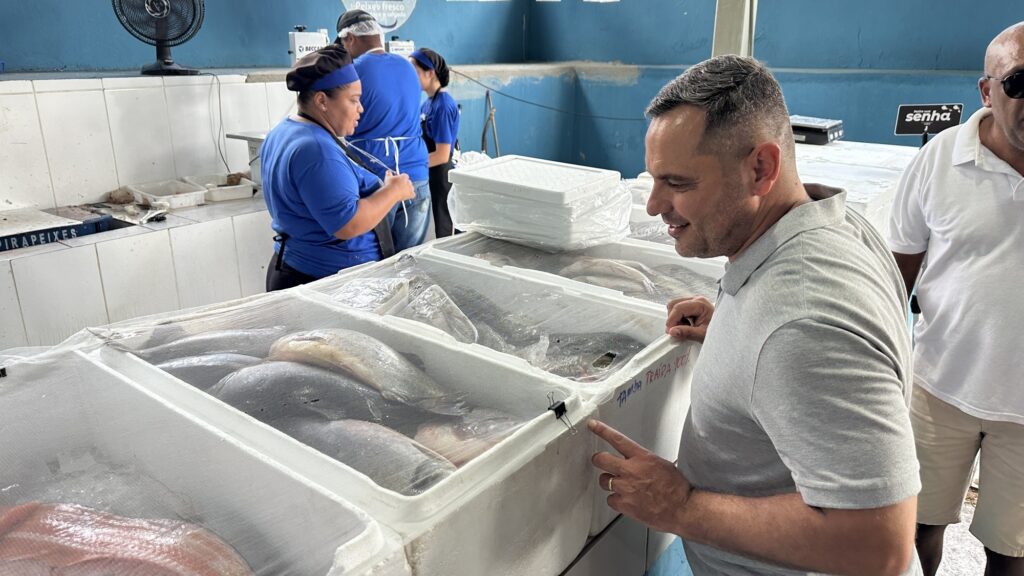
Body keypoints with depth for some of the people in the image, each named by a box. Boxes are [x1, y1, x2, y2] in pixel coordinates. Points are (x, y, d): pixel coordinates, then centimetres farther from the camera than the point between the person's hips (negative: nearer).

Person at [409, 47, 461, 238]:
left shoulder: (443, 105, -18)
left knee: (444, 234, 3)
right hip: (428, 175, 9)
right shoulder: (427, 102, 8)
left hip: (441, 176, -9)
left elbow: (442, 155, -22)